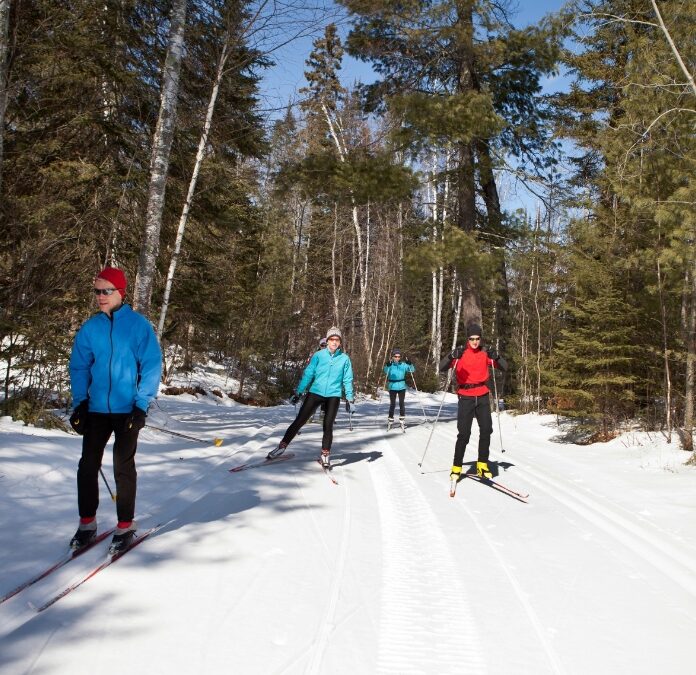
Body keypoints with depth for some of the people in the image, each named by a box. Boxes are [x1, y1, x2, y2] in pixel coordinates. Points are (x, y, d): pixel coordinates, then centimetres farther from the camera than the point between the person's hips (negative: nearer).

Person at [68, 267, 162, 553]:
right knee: (88, 465, 7)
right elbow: (79, 367, 8)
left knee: (123, 467, 3)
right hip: (96, 409, 4)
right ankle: (87, 523, 22)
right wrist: (79, 402, -2)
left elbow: (151, 366, -7)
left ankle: (126, 526, 15)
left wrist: (141, 404, -13)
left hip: (127, 409, -3)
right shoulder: (90, 328, 3)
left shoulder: (138, 324, -7)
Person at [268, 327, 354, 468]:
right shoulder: (318, 355, -2)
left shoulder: (345, 358, 1)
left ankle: (325, 455, 13)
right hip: (315, 392, 0)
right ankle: (282, 446, 11)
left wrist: (349, 398, 2)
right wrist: (298, 392, -1)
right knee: (299, 420, 1)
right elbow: (308, 374, 0)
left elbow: (348, 379, 6)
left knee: (328, 425, -2)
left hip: (333, 395, 0)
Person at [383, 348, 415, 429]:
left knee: (401, 403, 4)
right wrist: (388, 366, -43)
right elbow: (386, 371, -23)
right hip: (392, 387, -1)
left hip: (401, 387, 1)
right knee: (392, 404, 2)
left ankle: (402, 419, 16)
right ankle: (390, 420, 12)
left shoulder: (403, 365, 1)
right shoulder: (390, 365, -5)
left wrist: (409, 363, -24)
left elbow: (412, 370, -6)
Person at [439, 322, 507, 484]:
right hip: (466, 397, -3)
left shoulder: (485, 354, 7)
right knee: (464, 433, -8)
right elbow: (442, 367, -11)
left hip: (482, 397, 3)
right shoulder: (461, 354, 0)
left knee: (486, 430, -4)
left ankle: (482, 465, 9)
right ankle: (456, 467, 3)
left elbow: (504, 367, 4)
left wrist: (496, 358, -17)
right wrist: (452, 356, -31)